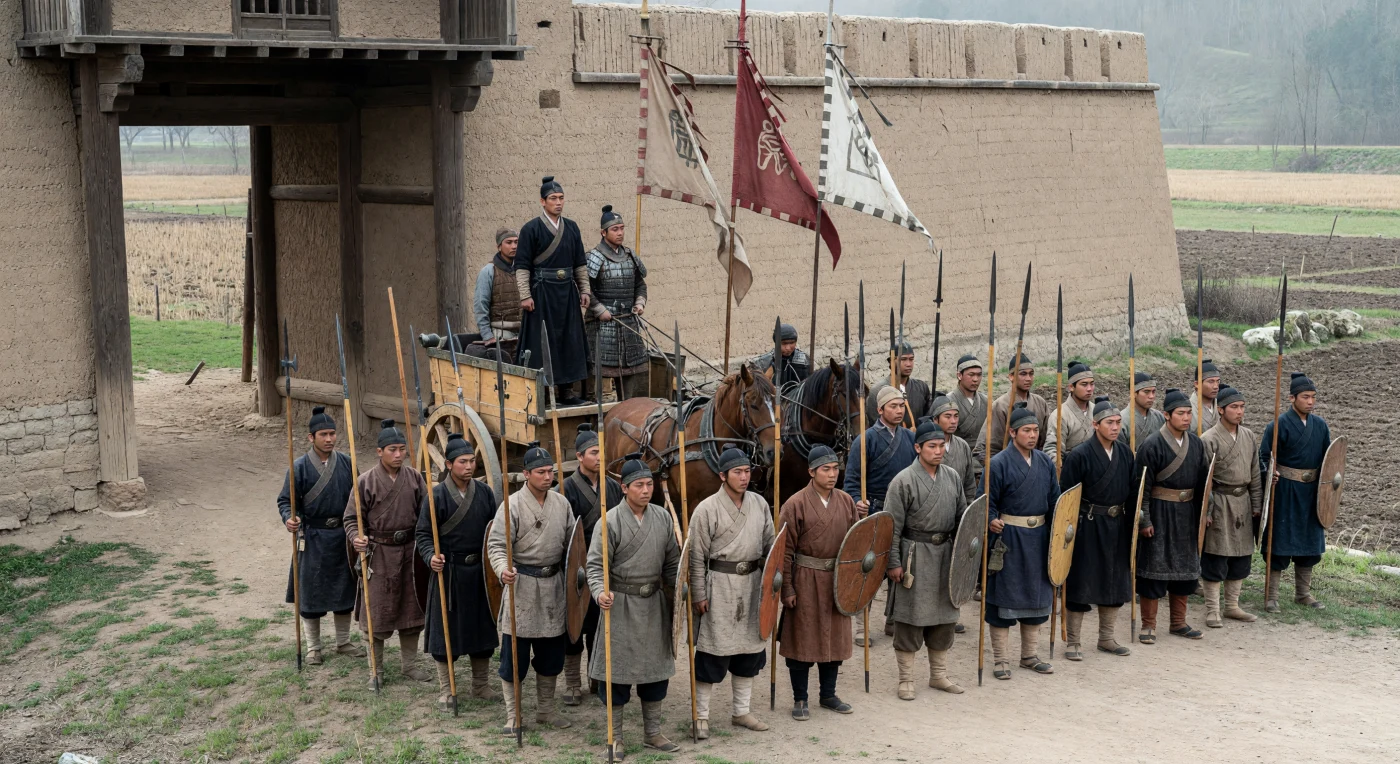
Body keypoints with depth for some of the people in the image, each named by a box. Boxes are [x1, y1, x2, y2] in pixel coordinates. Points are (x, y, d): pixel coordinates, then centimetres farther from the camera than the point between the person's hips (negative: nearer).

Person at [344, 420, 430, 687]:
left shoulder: (414, 477, 1)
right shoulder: (367, 481, -9)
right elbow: (351, 517, -5)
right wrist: (356, 537, -25)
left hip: (409, 551, 4)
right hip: (378, 552, -3)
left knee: (411, 607, 12)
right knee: (377, 610, 2)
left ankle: (409, 663, 28)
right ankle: (376, 670, 16)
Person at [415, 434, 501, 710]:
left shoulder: (484, 492, 4)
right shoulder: (437, 495, -8)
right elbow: (424, 534, -6)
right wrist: (431, 556, -24)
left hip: (479, 571, 4)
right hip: (448, 571, -4)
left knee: (482, 625, 12)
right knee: (446, 628, 2)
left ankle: (481, 685, 27)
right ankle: (446, 690, 14)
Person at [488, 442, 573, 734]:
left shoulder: (561, 503, 6)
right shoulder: (513, 505, -10)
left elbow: (571, 543, 15)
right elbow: (496, 544, -13)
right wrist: (503, 569, -30)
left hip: (553, 584, 5)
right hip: (521, 584, -5)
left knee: (552, 652, 13)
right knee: (515, 653, -1)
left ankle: (545, 710, 27)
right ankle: (512, 716, 12)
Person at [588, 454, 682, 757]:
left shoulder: (663, 517, 3)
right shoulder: (611, 521, -11)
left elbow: (671, 562, 11)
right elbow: (596, 564, -11)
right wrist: (600, 592, -28)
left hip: (654, 604, 5)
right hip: (620, 605, -5)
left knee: (656, 668, 11)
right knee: (617, 670, 1)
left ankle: (653, 732, 25)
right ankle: (615, 737, 14)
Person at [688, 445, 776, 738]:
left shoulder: (759, 504, 5)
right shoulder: (707, 509, -10)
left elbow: (770, 546, 12)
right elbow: (697, 557, -7)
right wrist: (699, 595, -9)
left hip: (752, 583, 5)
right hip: (720, 584, -5)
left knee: (750, 648, 13)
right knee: (712, 651, -2)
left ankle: (741, 711, 26)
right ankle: (701, 715, 9)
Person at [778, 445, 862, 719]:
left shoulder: (846, 501, 5)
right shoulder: (796, 504, -9)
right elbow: (785, 550, -8)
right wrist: (787, 589, -10)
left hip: (837, 580, 5)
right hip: (806, 580, -4)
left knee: (835, 638, 13)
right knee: (802, 639, 3)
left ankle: (828, 695, 28)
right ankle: (800, 699, 16)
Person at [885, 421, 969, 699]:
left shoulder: (952, 476, 6)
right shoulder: (904, 481, -10)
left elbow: (962, 517, 14)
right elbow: (892, 526, -10)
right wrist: (893, 563, -13)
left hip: (945, 553, 6)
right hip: (915, 554, -6)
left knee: (944, 614, 12)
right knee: (910, 617, -1)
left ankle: (939, 674, 26)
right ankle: (906, 679, 10)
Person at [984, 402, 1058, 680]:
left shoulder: (1045, 462, 8)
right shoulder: (999, 463, -10)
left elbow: (1054, 499, 13)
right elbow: (988, 501, -9)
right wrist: (991, 521, -27)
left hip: (1038, 537, 6)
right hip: (1008, 537, -6)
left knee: (1036, 596, 13)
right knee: (1003, 597, -1)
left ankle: (1030, 655, 26)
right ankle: (1001, 659, 9)